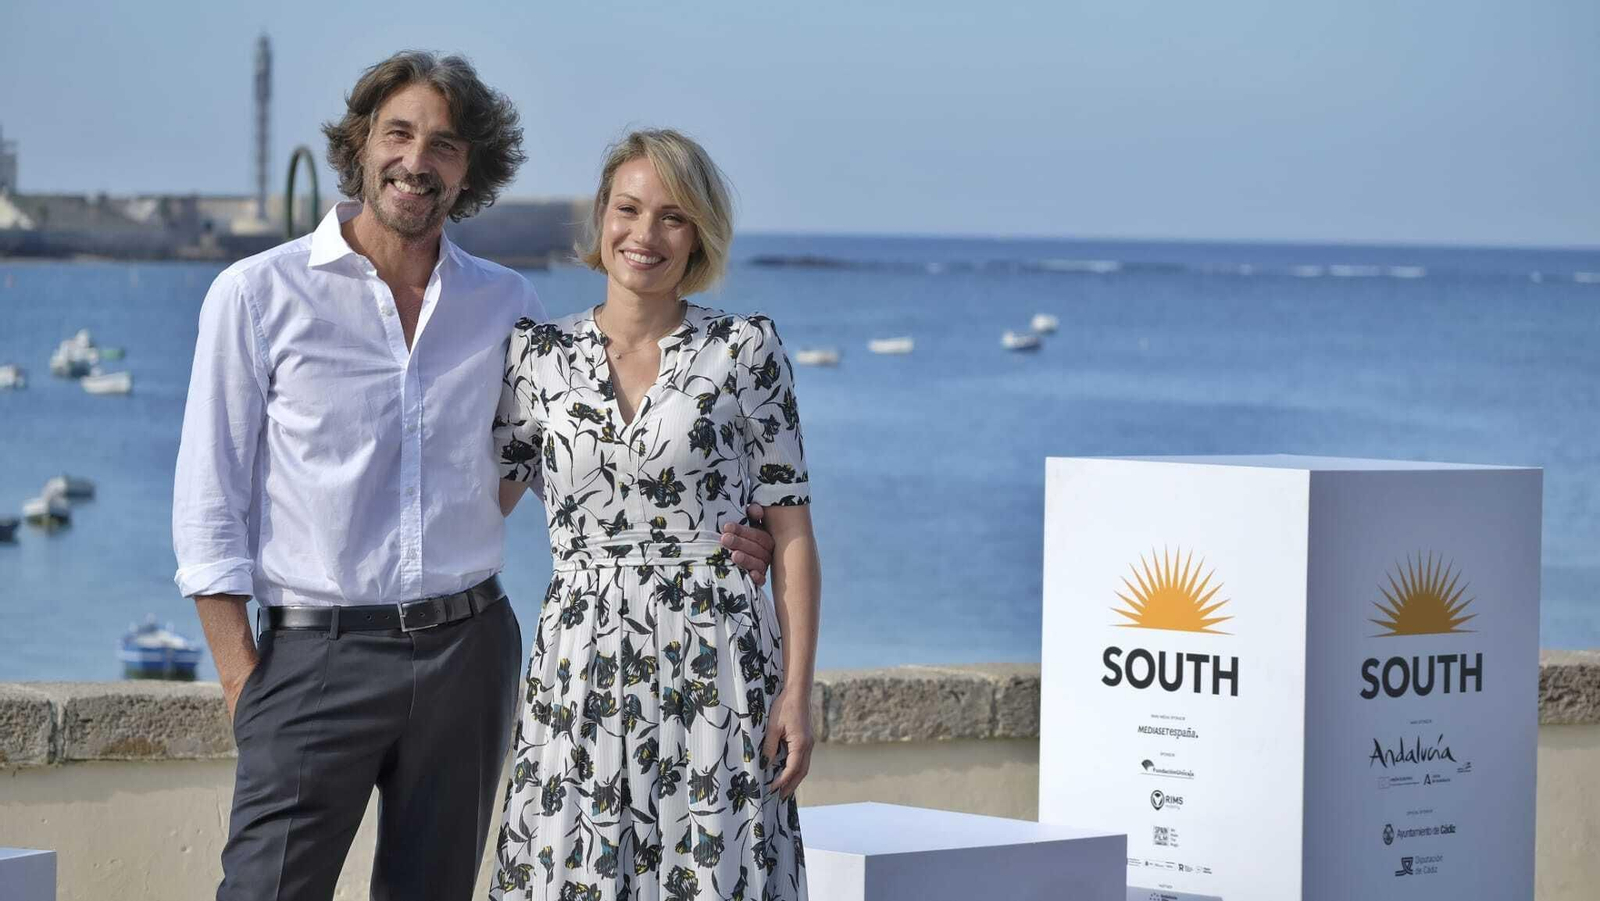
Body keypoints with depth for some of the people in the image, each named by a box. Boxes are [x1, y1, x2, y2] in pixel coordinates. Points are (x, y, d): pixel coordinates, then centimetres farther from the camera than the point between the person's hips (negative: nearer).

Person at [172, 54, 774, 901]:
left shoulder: (503, 303, 8)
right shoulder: (257, 296, -1)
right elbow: (208, 510, -2)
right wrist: (243, 685, -8)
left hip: (469, 648, 4)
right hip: (319, 658, -3)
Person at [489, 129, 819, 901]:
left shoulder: (745, 350, 1)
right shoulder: (541, 356, 7)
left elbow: (792, 531, 0)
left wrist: (796, 692, -5)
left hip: (715, 675, -2)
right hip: (579, 677, 2)